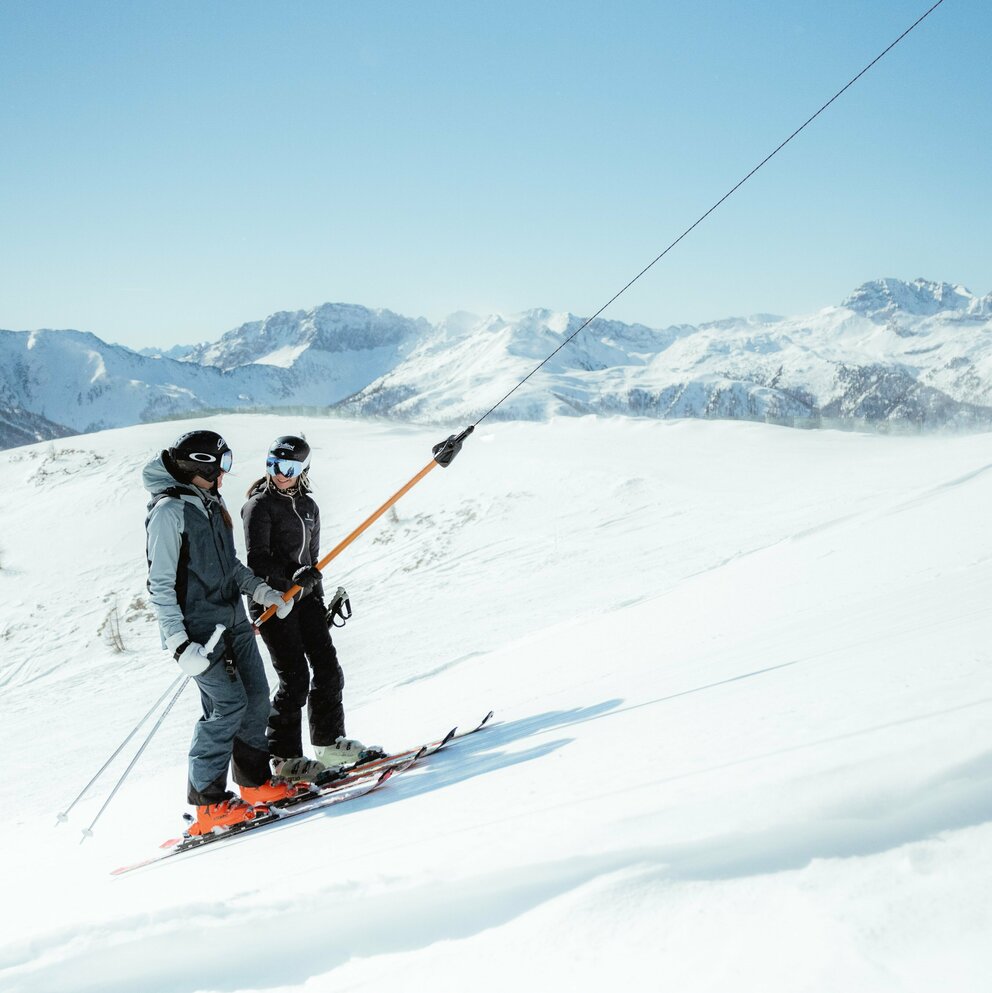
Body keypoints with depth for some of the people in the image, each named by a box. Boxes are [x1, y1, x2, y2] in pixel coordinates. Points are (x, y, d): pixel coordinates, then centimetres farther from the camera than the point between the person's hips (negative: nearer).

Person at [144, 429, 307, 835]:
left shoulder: (212, 503, 12)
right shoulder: (169, 511, -14)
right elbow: (160, 585, -15)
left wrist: (261, 590, 6)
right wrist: (179, 644, -20)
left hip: (233, 619, 8)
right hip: (199, 627, -8)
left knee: (256, 696, 7)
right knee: (228, 705, -11)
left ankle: (254, 781, 21)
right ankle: (206, 802, -1)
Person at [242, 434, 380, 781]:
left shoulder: (309, 506, 13)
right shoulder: (260, 505, -8)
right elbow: (257, 560, -16)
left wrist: (319, 601, 18)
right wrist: (292, 575, -29)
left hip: (303, 596, 7)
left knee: (328, 670, 5)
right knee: (295, 678, -9)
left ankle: (330, 742, 19)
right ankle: (284, 758, 1)